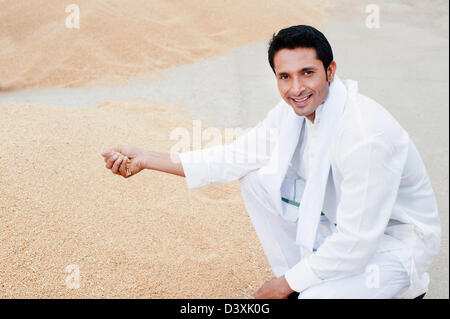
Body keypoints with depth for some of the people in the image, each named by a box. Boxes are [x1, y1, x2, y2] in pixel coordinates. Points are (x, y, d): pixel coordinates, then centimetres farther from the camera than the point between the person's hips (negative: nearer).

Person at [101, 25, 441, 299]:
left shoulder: (366, 137, -33)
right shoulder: (297, 109, -8)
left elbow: (356, 243, -30)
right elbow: (239, 155, -2)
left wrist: (285, 284, -19)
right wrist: (146, 158, -6)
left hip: (396, 239, -7)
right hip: (340, 217, 7)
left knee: (317, 295, -31)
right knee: (257, 179, -5)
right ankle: (302, 284, 7)